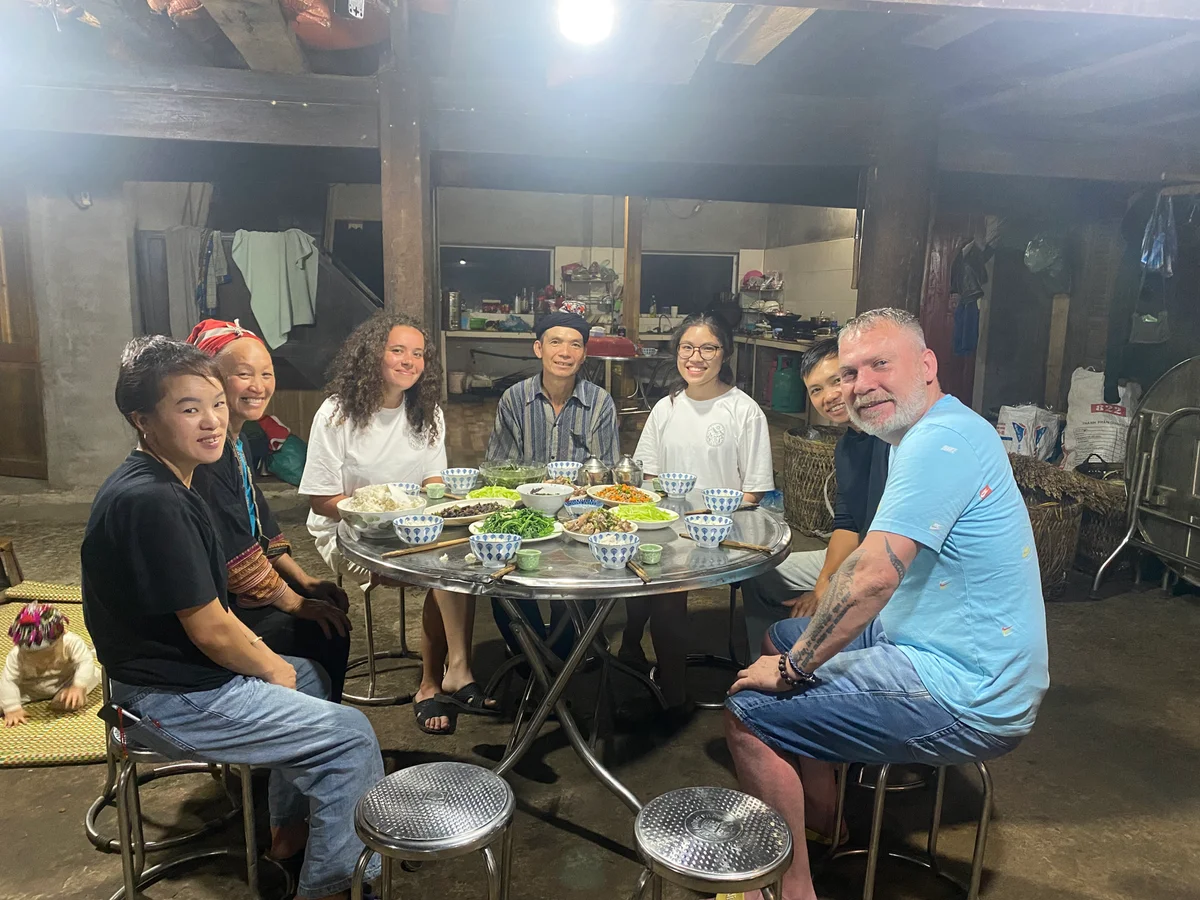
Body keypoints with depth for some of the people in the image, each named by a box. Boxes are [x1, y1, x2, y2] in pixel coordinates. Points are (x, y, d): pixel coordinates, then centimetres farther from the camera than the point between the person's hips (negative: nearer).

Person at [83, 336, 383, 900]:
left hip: (173, 669, 11)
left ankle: (287, 831, 39)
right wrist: (270, 666, -7)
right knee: (352, 736, -8)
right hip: (170, 702, -11)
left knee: (310, 677, 28)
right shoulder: (154, 503, -28)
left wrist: (263, 657, 5)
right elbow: (209, 630, -24)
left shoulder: (156, 482, 6)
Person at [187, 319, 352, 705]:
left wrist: (305, 581, 7)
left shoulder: (235, 441, 8)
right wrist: (296, 603, -17)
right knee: (325, 636, -15)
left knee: (331, 604, 5)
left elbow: (260, 525, 14)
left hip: (231, 589, 10)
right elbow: (232, 548, -24)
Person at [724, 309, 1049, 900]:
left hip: (967, 700, -11)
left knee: (747, 714, -12)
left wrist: (791, 668, -18)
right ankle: (821, 820, 32)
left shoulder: (939, 441, -23)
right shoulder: (933, 431, 11)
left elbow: (872, 574, -30)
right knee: (781, 637, 21)